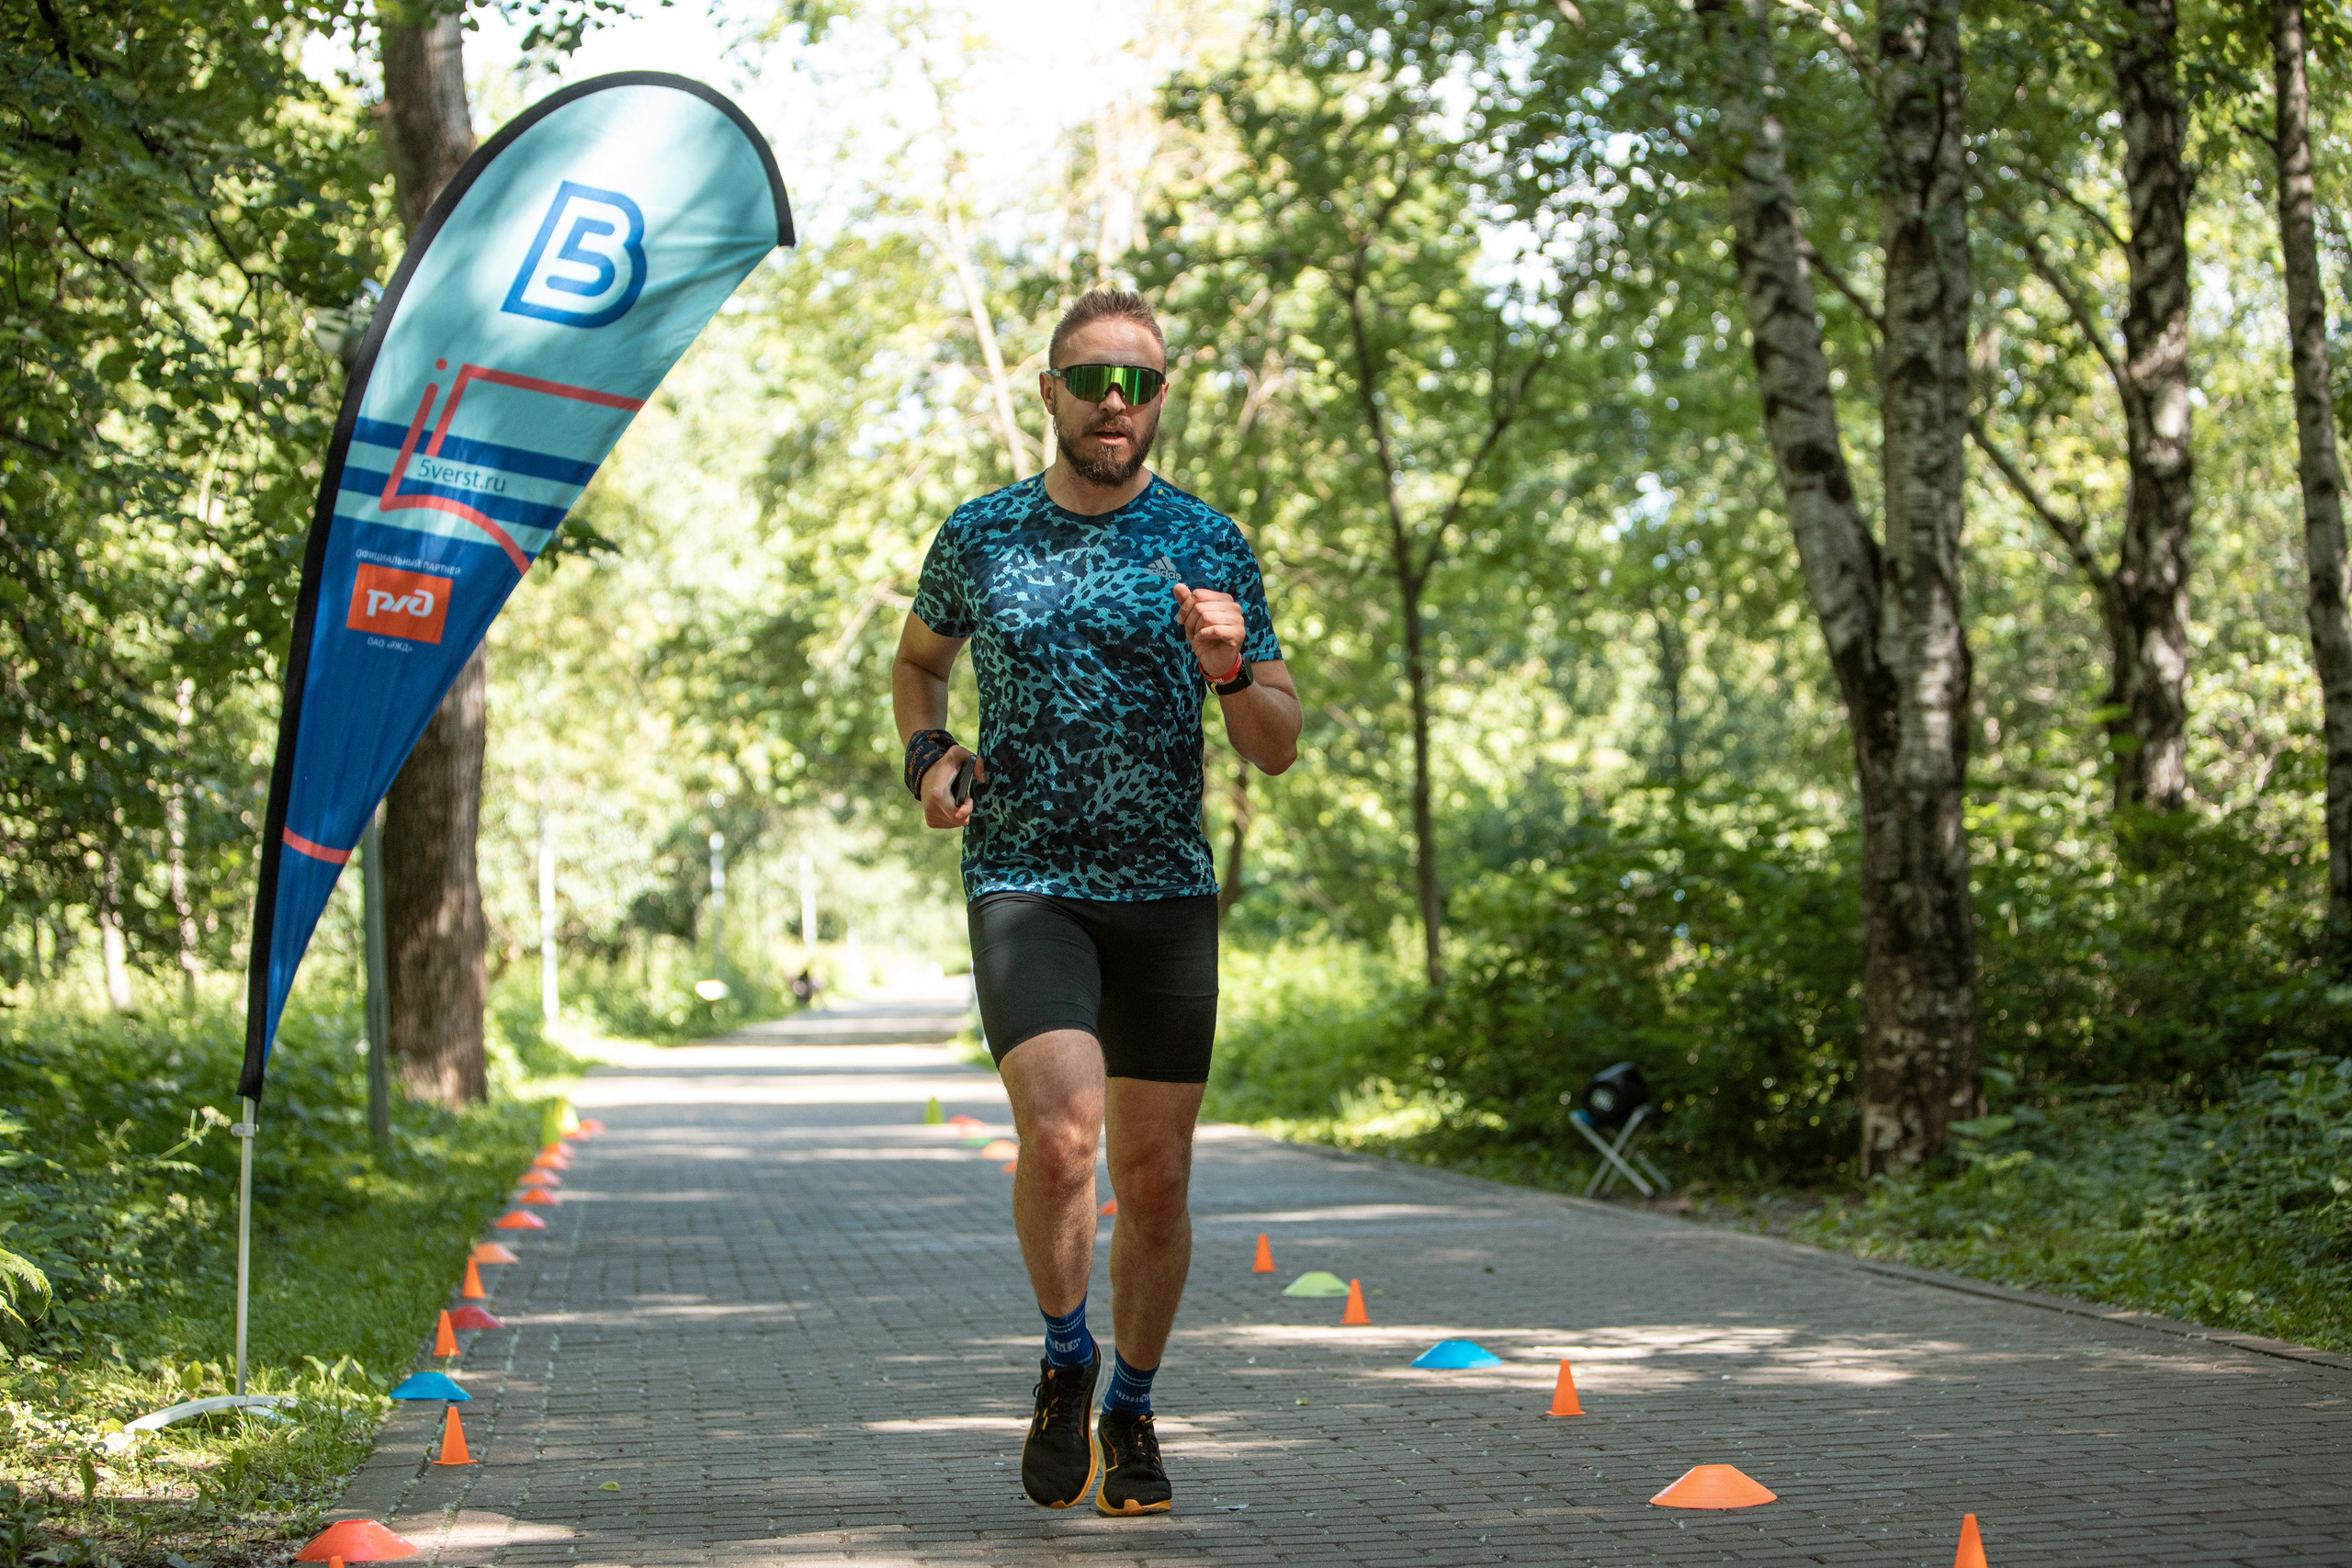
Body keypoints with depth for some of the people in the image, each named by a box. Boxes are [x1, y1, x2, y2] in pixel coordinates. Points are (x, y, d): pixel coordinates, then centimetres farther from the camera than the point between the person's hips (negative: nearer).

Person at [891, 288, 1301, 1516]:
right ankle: (1065, 1364, 4)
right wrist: (925, 754, 5)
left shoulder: (1207, 543, 3)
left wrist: (1230, 674, -17)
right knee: (1061, 1131, -22)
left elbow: (1280, 749, 5)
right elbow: (919, 658, 25)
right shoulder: (978, 537, 5)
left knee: (1155, 1183, 4)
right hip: (1021, 880, -1)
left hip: (1167, 891, 1)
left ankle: (1130, 1413, 26)